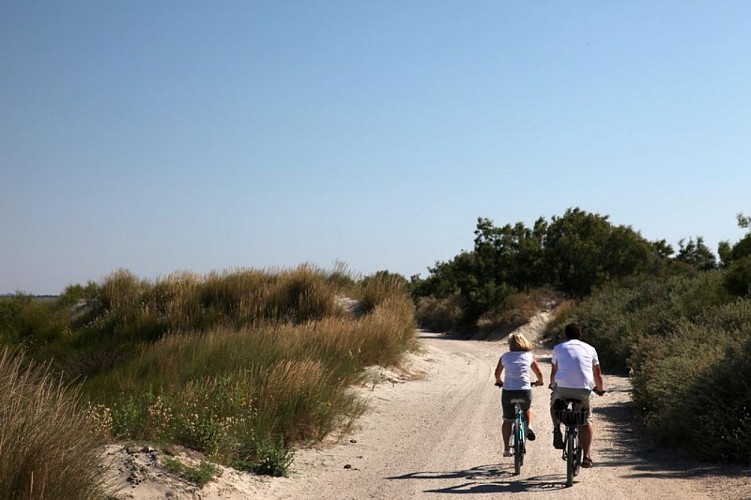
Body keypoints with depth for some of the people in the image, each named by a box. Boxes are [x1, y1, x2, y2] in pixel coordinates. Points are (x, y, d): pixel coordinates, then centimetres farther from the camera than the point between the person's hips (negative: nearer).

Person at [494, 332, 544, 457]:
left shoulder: (505, 356, 9)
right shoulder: (529, 356, 8)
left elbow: (497, 373, 21)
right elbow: (539, 374, 12)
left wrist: (499, 382, 43)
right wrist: (539, 382, 34)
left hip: (508, 391, 0)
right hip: (525, 391, 0)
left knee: (507, 420, 17)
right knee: (526, 409, 33)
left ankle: (506, 449, 14)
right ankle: (528, 426, 7)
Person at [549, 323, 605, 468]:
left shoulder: (558, 348, 17)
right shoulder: (590, 349, 19)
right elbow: (597, 374, 23)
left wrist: (552, 385, 45)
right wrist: (600, 389, 41)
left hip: (562, 387, 0)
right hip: (584, 389, 0)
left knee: (554, 405, 32)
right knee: (586, 422, 16)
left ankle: (557, 430, 13)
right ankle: (586, 457, 5)